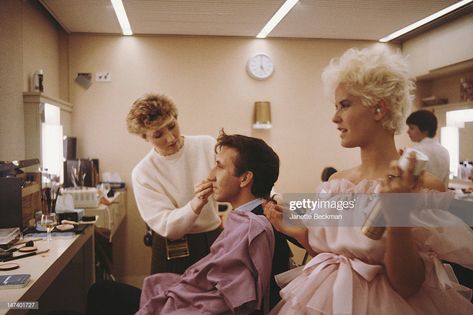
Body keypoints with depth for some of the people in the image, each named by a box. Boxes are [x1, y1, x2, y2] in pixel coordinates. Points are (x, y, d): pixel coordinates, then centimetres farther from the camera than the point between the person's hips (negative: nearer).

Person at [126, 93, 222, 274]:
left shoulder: (207, 145, -6)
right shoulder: (142, 173, -10)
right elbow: (166, 227, -15)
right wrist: (195, 205, -33)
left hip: (214, 240, 2)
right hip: (173, 252, -2)